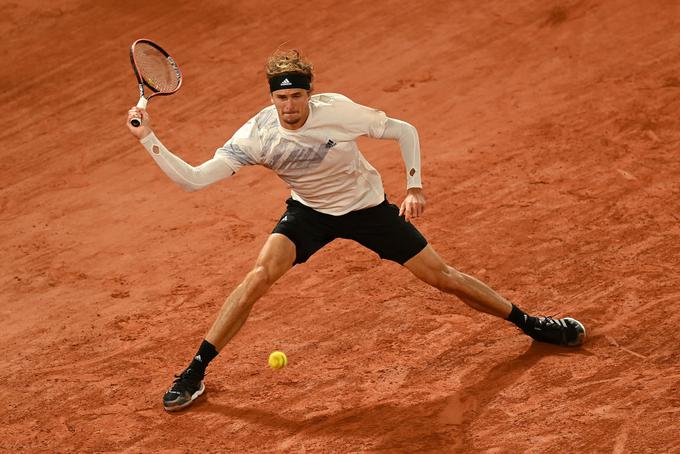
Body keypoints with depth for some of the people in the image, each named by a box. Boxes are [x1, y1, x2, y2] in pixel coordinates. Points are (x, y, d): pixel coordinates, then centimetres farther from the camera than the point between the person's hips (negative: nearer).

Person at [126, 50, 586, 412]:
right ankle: (194, 374, -9)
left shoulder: (338, 111, -29)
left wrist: (414, 187, -19)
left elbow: (405, 131, -13)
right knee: (259, 276, -21)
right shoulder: (257, 134, -25)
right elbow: (194, 179, -27)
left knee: (443, 276, -1)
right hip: (309, 212, 1)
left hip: (367, 207, -1)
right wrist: (149, 139, -36)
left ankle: (530, 324, 19)